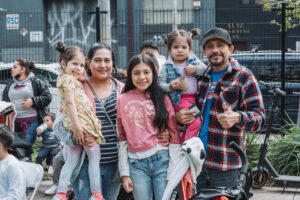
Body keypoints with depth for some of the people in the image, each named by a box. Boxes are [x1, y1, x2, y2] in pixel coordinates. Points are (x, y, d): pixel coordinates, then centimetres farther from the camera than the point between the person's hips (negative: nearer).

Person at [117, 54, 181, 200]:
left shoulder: (162, 99, 3)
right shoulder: (122, 100, 5)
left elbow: (174, 136, 2)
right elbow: (122, 138, 7)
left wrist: (173, 174, -4)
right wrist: (124, 173, 3)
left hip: (162, 160, -1)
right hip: (136, 164, 1)